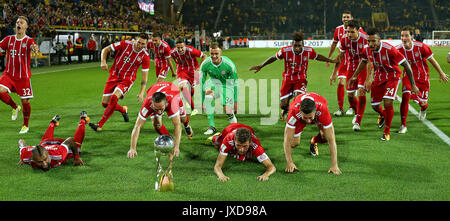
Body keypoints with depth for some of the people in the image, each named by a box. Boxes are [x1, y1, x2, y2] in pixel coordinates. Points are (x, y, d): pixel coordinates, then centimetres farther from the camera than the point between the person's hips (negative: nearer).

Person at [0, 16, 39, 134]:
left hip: (23, 76, -3)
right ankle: (15, 107, 8)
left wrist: (35, 49, -50)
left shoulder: (28, 40, -5)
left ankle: (26, 125, 24)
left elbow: (33, 47, -26)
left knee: (25, 102, -1)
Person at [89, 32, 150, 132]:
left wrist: (141, 93, -16)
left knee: (114, 98, -28)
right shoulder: (125, 44, -13)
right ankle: (123, 110, 35)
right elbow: (105, 50, -3)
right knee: (105, 103, 3)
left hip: (127, 80, -3)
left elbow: (145, 76, -8)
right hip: (114, 75, 3)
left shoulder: (145, 56, -13)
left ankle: (99, 125, -22)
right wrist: (103, 61, -22)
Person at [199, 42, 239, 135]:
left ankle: (232, 117, 25)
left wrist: (235, 101, -12)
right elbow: (202, 82, -10)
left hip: (226, 83, -2)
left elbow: (235, 83, -15)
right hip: (213, 82, 2)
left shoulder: (229, 64, -26)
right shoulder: (205, 64, -21)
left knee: (228, 111, -17)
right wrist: (202, 101, -11)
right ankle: (211, 126, -21)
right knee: (208, 96, -32)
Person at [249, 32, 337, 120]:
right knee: (283, 104, -4)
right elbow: (273, 58, -2)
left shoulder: (309, 51, -14)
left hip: (301, 79, 0)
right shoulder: (285, 51, -18)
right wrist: (261, 66, 0)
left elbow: (317, 57, 8)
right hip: (288, 79, 0)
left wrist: (331, 61, 14)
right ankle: (285, 111, 36)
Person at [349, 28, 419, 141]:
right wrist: (355, 76, 20)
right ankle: (383, 115, 50)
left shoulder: (389, 50, -30)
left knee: (387, 102, -21)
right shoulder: (366, 50, -14)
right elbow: (364, 61, 12)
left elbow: (406, 65, -22)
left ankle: (387, 132, 1)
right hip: (378, 78, 5)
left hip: (392, 77, -5)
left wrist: (413, 85, -19)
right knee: (374, 105, 10)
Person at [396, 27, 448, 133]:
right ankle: (403, 125, -10)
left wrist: (441, 73, 3)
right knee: (405, 97, -20)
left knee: (423, 102, 7)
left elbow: (432, 60, -7)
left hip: (422, 76, 0)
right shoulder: (398, 49, -16)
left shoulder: (420, 47, -21)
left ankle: (423, 108, 50)